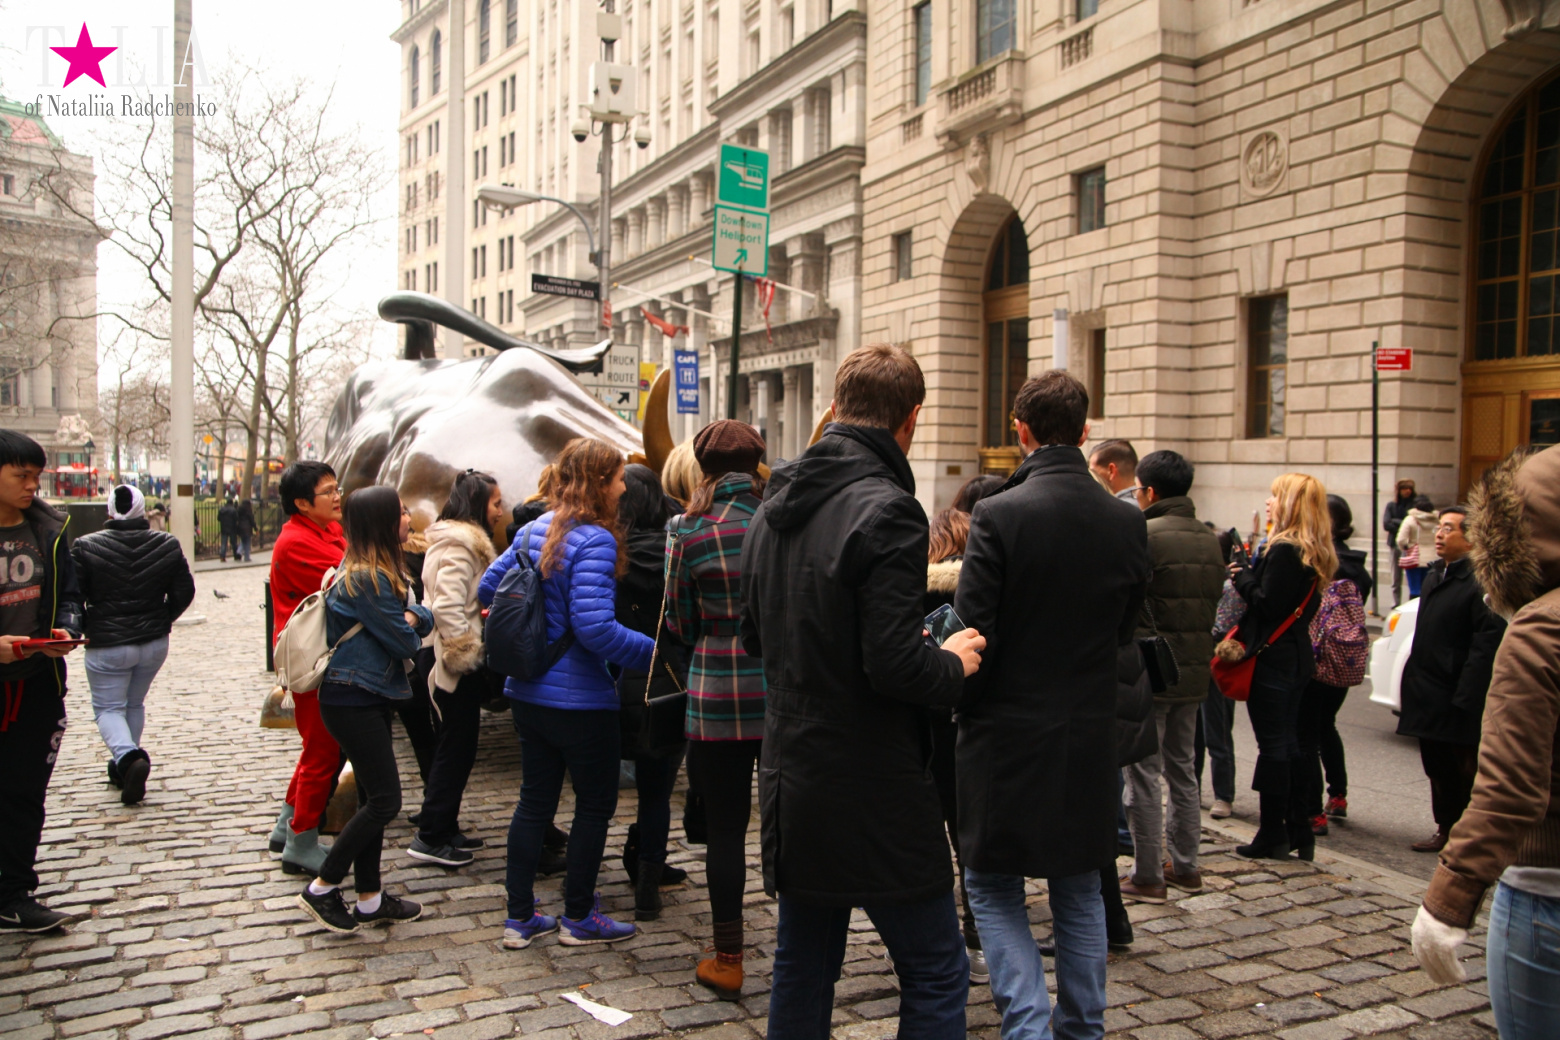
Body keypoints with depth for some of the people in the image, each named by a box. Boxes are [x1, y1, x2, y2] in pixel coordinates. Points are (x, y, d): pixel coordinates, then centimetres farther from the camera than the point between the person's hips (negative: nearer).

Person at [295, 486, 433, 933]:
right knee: (384, 800, -7)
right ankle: (322, 889, 6)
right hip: (353, 700, -10)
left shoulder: (383, 572, 13)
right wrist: (409, 626, 3)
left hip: (371, 698, 10)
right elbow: (404, 642, -18)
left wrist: (411, 617, -12)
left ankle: (371, 899, 22)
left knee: (373, 798, 14)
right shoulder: (368, 578, -19)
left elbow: (423, 619, 10)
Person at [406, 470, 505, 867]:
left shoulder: (460, 540, 16)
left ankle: (442, 829, 25)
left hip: (454, 664, 10)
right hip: (460, 668, -10)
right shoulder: (460, 544, -17)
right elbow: (447, 606, -25)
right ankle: (431, 837, 5)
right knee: (456, 749, -3)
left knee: (451, 746, 16)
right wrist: (464, 653, -18)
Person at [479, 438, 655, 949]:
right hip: (580, 701, -8)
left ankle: (520, 917, 25)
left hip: (528, 692, 8)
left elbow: (487, 587, 12)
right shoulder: (594, 541, -21)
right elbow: (595, 627, -28)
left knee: (535, 801, 17)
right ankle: (578, 917, 21)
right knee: (595, 805, 10)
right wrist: (655, 650, -19)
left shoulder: (534, 529, 4)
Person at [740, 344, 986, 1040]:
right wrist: (952, 663, -5)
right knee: (936, 975, 6)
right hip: (874, 793, -8)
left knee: (802, 968, 19)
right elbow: (895, 665, -24)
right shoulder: (886, 511, -18)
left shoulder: (774, 506, 8)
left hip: (789, 780, 8)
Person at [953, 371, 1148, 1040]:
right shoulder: (1128, 522, -1)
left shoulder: (998, 515, -16)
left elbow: (971, 633, -15)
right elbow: (1125, 630, 7)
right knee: (1079, 890, 20)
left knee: (993, 888, 10)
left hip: (1008, 735, -5)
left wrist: (965, 704, 2)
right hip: (1090, 738, 5)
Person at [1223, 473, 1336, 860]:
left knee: (1273, 745, -2)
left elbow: (1267, 604, -21)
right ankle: (1299, 832, 22)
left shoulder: (1283, 551, -18)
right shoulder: (1314, 553, 10)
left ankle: (1273, 836, 6)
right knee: (1288, 743, 16)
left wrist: (1242, 577, -6)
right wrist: (1251, 575, 11)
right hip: (1297, 655, 9)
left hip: (1273, 658, -9)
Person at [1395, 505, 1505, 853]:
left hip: (1457, 701, -9)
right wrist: (1412, 684, 16)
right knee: (1437, 767, 17)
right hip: (1428, 695, 9)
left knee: (1466, 770, 3)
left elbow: (1486, 647, -22)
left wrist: (1465, 698, -24)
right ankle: (1446, 830, 29)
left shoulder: (1479, 582, -18)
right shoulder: (1435, 577, 14)